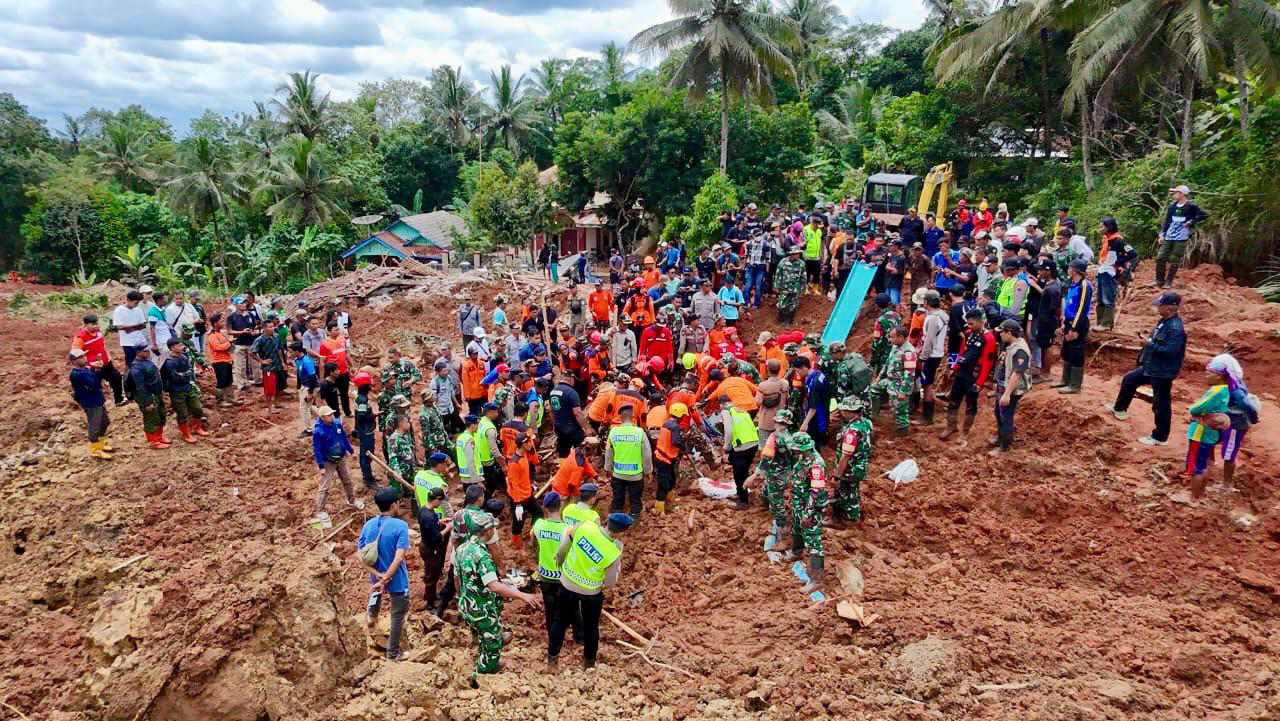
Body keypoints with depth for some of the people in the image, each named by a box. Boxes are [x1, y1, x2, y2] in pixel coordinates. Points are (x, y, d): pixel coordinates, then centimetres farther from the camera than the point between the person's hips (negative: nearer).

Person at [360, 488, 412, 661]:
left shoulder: (368, 525, -6)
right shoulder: (400, 526, -22)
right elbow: (398, 558, -27)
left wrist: (378, 575, -12)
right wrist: (384, 579, -21)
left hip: (376, 577, 5)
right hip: (397, 579, -5)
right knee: (398, 615, 14)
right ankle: (392, 653, 25)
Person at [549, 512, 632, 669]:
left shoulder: (585, 526, -24)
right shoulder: (614, 553, -30)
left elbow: (567, 535, -3)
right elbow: (610, 582, -16)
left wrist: (560, 558, 14)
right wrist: (619, 562, -3)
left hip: (567, 584, 3)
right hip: (591, 592, -3)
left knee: (561, 620, 24)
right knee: (591, 626, 23)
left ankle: (552, 657, 38)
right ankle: (589, 661, 40)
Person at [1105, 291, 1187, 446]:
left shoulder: (1175, 328, -26)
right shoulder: (1164, 321, 5)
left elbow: (1171, 350, -32)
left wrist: (1151, 345, -22)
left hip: (1163, 372, -11)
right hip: (1151, 367, 11)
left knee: (1161, 404, 1)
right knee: (1129, 379, 25)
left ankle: (1160, 437, 13)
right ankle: (1120, 409, 43)